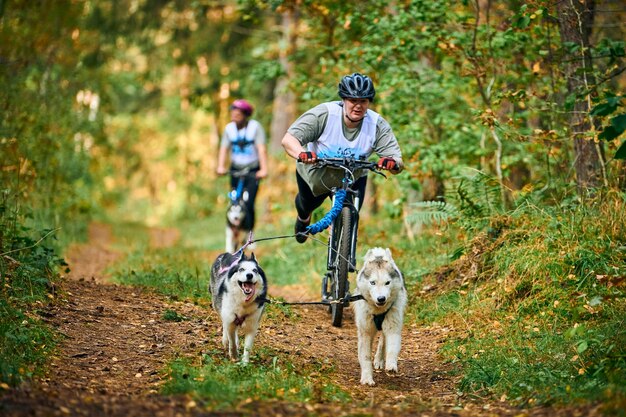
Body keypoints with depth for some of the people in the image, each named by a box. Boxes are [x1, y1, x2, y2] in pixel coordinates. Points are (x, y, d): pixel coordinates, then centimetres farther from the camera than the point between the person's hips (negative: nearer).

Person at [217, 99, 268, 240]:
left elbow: (261, 149, -22)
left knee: (248, 204, -14)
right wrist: (220, 167, -29)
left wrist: (263, 169, -34)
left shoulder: (255, 127, -14)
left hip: (253, 171, -3)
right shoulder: (229, 128, -5)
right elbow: (224, 149, -12)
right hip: (236, 170, 3)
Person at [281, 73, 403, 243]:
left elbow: (398, 163, -31)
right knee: (307, 205, 23)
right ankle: (303, 219, 62)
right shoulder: (323, 114, -33)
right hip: (316, 172, 0)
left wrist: (393, 163, -57)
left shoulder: (378, 125, -27)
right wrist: (302, 153, -61)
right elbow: (288, 139, -37)